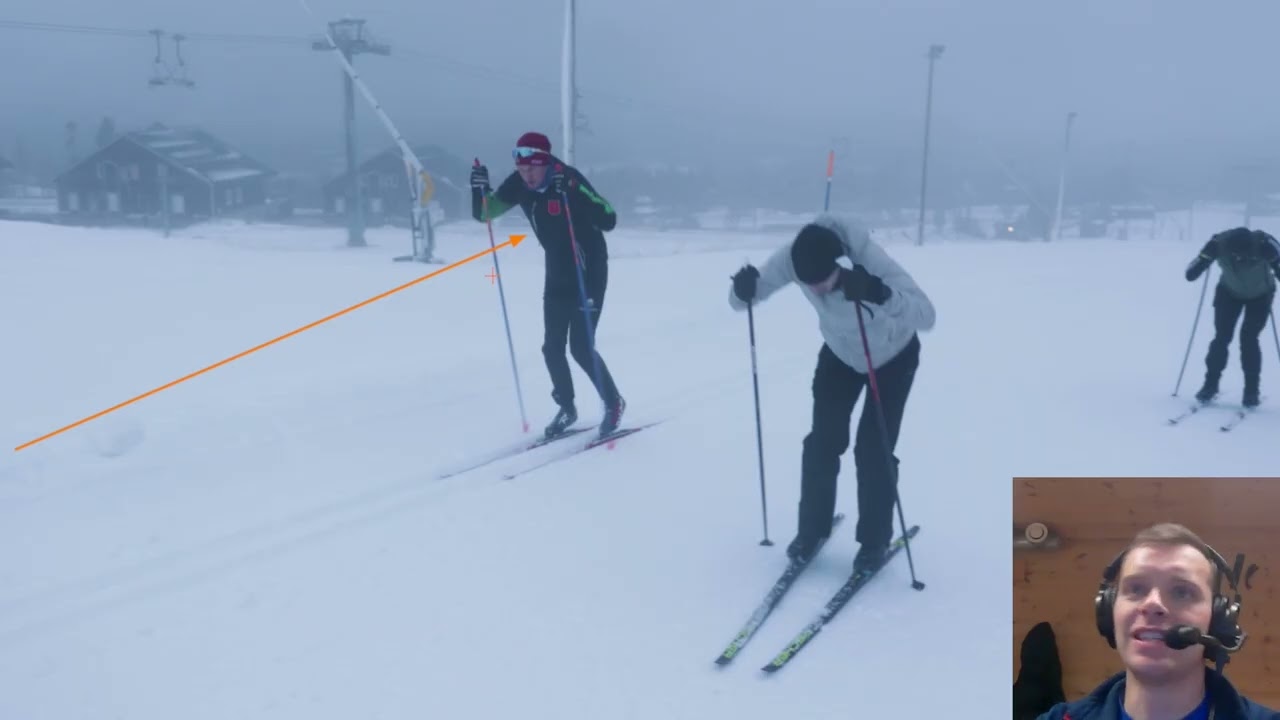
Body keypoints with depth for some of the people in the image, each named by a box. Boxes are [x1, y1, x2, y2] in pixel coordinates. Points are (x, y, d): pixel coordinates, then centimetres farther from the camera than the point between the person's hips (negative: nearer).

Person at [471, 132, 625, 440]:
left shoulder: (569, 179, -25)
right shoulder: (518, 184, -8)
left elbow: (608, 221, -33)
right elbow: (483, 214, -1)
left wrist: (574, 194, -44)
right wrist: (480, 188, -20)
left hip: (589, 271, -6)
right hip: (557, 273, 6)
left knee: (581, 347, -9)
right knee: (552, 347, 6)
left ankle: (613, 403, 12)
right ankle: (567, 408, 26)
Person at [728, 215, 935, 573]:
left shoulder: (870, 259, -41)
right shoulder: (791, 257, -30)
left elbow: (926, 316, -47)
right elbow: (741, 300, -20)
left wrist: (879, 294, -65)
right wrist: (744, 289, -44)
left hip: (894, 355, -3)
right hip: (840, 353, 3)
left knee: (874, 449, -8)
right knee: (823, 442, -3)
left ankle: (875, 540, 10)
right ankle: (811, 530, 14)